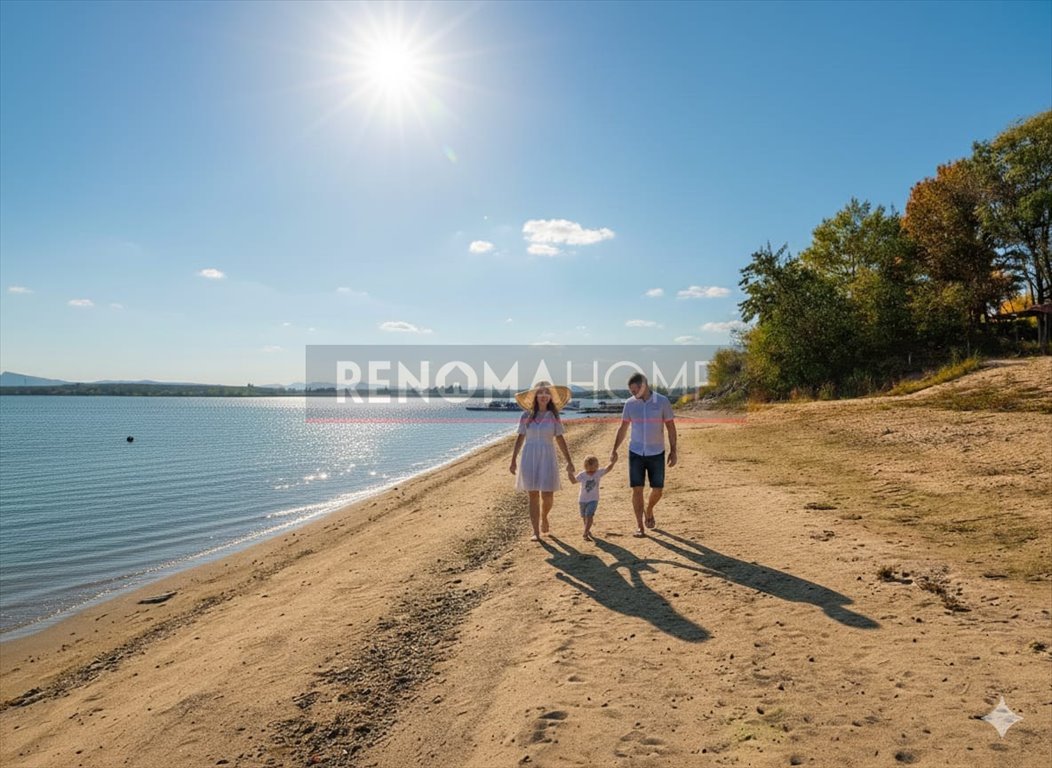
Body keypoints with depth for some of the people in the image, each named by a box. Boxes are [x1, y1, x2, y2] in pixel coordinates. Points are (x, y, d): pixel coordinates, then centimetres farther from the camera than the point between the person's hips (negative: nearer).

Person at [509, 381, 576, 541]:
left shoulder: (554, 417, 2)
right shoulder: (526, 416, 3)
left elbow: (560, 439, 4)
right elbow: (520, 438, 7)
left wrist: (569, 460, 1)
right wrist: (513, 460, 6)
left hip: (547, 459, 0)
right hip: (529, 458, 0)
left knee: (547, 495, -3)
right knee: (533, 496, 1)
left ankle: (544, 517, 30)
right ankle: (536, 532, 8)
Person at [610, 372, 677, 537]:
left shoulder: (662, 401, -6)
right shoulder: (630, 403, -1)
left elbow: (670, 427, 0)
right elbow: (623, 428, 7)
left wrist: (673, 451, -4)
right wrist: (614, 449, 1)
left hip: (657, 453, 0)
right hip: (636, 453, 1)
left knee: (658, 489, 5)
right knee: (637, 489, -3)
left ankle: (648, 510, 36)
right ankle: (639, 526, 8)